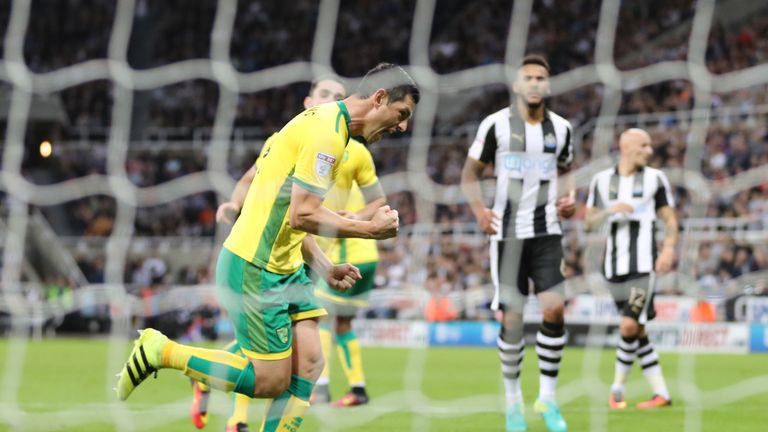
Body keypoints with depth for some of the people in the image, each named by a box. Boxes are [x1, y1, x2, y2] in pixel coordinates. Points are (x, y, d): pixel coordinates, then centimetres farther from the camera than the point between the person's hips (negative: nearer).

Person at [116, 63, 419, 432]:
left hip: (284, 265, 10)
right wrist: (370, 229, -13)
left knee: (309, 363, 2)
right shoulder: (325, 132, -18)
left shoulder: (328, 125, 15)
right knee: (271, 382, -6)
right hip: (254, 269, -10)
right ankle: (161, 351, 4)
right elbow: (302, 215, -24)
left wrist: (325, 267, 13)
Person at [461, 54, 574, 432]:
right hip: (507, 233, -2)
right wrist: (479, 209, -14)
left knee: (554, 308, -13)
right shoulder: (496, 125, -3)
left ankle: (548, 397, -1)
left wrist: (570, 200, 0)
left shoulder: (561, 128, 6)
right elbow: (470, 173, 3)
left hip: (547, 232, 2)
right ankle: (513, 398, 17)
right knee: (511, 318, -1)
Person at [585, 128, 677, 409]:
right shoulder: (602, 180, 7)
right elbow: (589, 221, 7)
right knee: (637, 332, 5)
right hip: (614, 267, 3)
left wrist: (669, 249, -11)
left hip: (643, 266, -3)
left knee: (630, 326, -15)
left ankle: (618, 388, 1)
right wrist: (611, 210, -12)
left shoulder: (655, 179, 3)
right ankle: (661, 394, 11)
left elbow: (670, 220, 5)